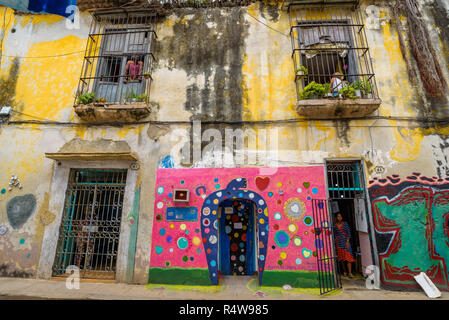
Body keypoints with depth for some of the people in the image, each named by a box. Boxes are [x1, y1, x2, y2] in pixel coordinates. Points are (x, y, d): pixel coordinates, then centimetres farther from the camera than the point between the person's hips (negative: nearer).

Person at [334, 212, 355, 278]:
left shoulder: (345, 223, 2)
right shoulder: (334, 225, 1)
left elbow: (348, 232, 0)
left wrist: (347, 241, -9)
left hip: (346, 241, 0)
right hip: (338, 242, 1)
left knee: (348, 257, -8)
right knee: (341, 258, 6)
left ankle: (350, 273, -4)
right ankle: (344, 271, 20)